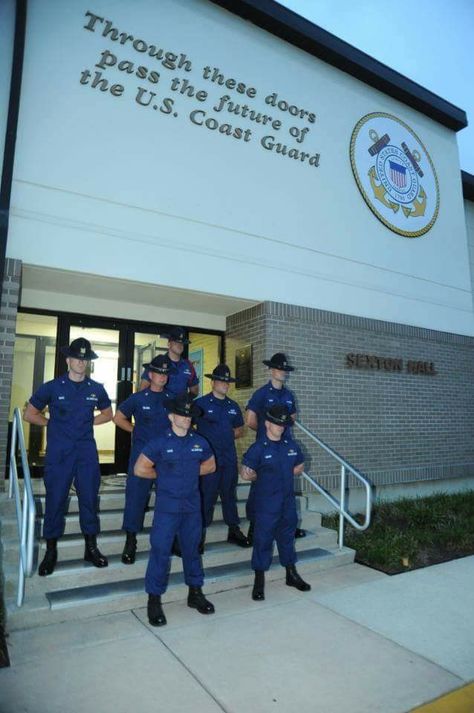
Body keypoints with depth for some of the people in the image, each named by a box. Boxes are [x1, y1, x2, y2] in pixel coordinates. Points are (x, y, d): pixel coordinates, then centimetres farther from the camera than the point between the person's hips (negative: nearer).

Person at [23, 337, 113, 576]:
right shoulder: (52, 387, -2)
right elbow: (29, 414, 6)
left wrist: (86, 422, 6)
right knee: (55, 501, 4)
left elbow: (107, 414, 18)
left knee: (89, 499, 7)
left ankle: (91, 548, 23)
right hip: (58, 453, -2)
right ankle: (51, 551, 21)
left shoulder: (96, 389, 3)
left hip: (87, 453, 2)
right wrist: (52, 423, -1)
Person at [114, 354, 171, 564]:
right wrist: (136, 430, 3)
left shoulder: (173, 399, 6)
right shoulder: (138, 398, 0)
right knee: (136, 494, -5)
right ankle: (130, 541, 7)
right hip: (142, 453, -2)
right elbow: (118, 418, 10)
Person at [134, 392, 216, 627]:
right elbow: (140, 469, -7)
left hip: (192, 505, 4)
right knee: (160, 550, 0)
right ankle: (154, 599, 16)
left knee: (192, 548, 15)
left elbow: (211, 465, 15)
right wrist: (163, 474, 0)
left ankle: (195, 593, 32)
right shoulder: (160, 442, -9)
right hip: (167, 506, -4)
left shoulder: (200, 442, 2)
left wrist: (190, 471, 4)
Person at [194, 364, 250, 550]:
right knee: (207, 496, 1)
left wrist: (226, 436, 7)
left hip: (229, 458, 5)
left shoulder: (233, 406, 11)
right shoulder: (201, 403, -6)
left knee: (229, 494, 15)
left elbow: (240, 430, 21)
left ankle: (234, 530, 27)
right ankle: (200, 534, 14)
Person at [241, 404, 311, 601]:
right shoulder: (258, 448, -13)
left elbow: (299, 467, 16)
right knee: (263, 540, 3)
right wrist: (263, 479, -1)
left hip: (288, 500, 5)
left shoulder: (291, 445, 3)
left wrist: (283, 476, 6)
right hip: (266, 504, -5)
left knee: (287, 537, 18)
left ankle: (291, 575, 35)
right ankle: (259, 582, 17)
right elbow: (245, 473, -13)